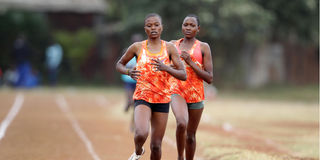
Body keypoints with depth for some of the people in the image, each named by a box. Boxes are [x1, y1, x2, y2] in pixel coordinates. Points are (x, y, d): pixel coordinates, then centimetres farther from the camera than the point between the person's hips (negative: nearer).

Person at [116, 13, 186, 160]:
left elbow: (183, 75, -3)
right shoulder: (137, 47, 1)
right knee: (141, 134, -26)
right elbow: (119, 65, 15)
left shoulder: (169, 48, 1)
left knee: (156, 145, 3)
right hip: (142, 97, -1)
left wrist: (166, 68, -21)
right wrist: (128, 72, -8)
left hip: (162, 99, 1)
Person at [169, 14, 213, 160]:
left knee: (190, 135, 8)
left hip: (196, 94, 0)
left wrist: (190, 62, -12)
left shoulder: (203, 47, 2)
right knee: (182, 123, -28)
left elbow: (209, 78, -3)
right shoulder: (173, 45, 9)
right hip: (177, 92, 0)